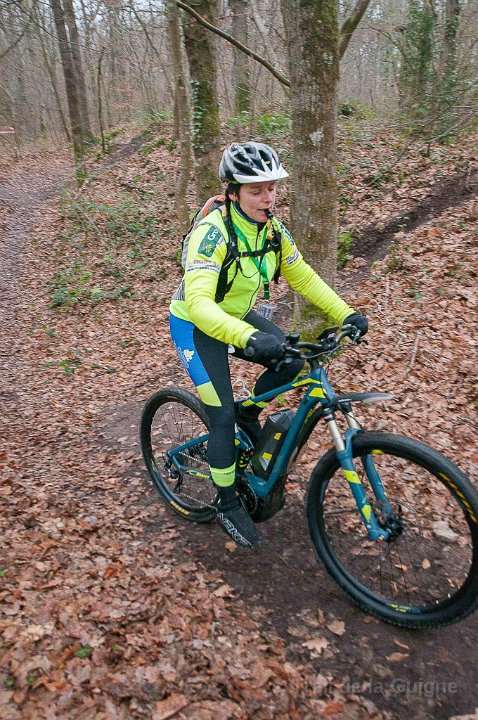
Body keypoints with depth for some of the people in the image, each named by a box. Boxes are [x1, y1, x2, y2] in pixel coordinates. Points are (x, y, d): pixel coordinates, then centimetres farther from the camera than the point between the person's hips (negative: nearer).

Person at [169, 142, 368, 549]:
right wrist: (249, 338, -56)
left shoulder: (273, 228, -9)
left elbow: (301, 275, 0)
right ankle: (228, 506, 12)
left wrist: (346, 313, -10)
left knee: (293, 361, -12)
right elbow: (198, 302, -42)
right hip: (197, 326, -6)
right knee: (222, 416, -8)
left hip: (239, 316, 6)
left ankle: (249, 415, 16)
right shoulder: (213, 233, -30)